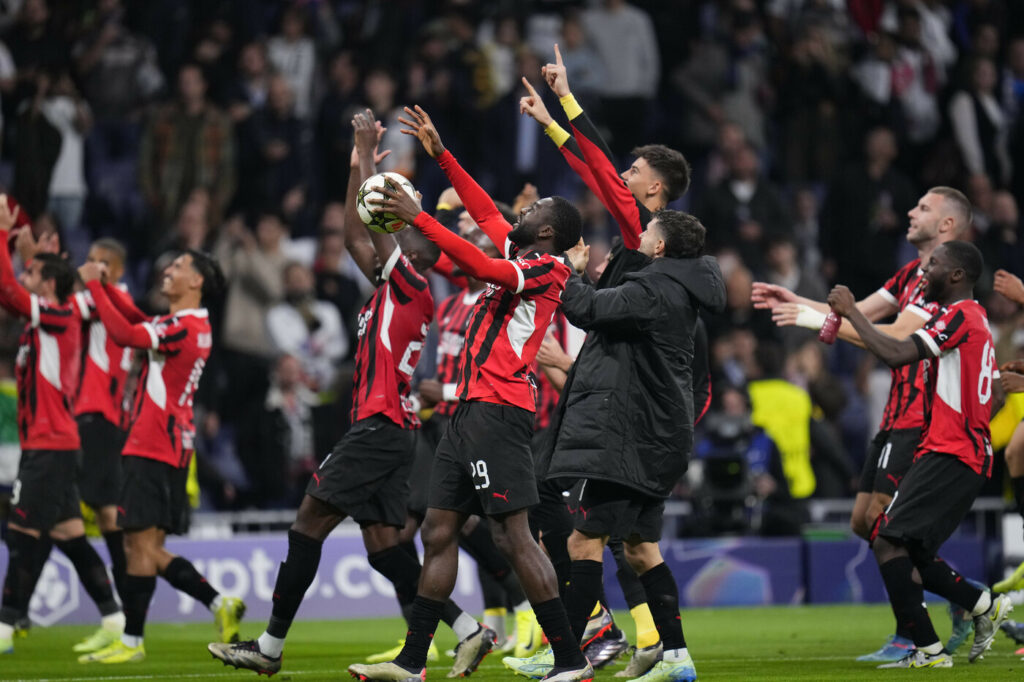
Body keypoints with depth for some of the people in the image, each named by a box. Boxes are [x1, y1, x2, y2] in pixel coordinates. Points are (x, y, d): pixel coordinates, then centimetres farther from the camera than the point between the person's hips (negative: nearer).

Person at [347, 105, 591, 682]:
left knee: (514, 537, -15)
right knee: (439, 531, 8)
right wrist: (439, 153, 33)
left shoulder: (548, 268, -6)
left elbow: (484, 267, -22)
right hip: (473, 410, 10)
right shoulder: (520, 259, 18)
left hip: (499, 412, -10)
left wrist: (417, 217, -20)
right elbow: (485, 211, 32)